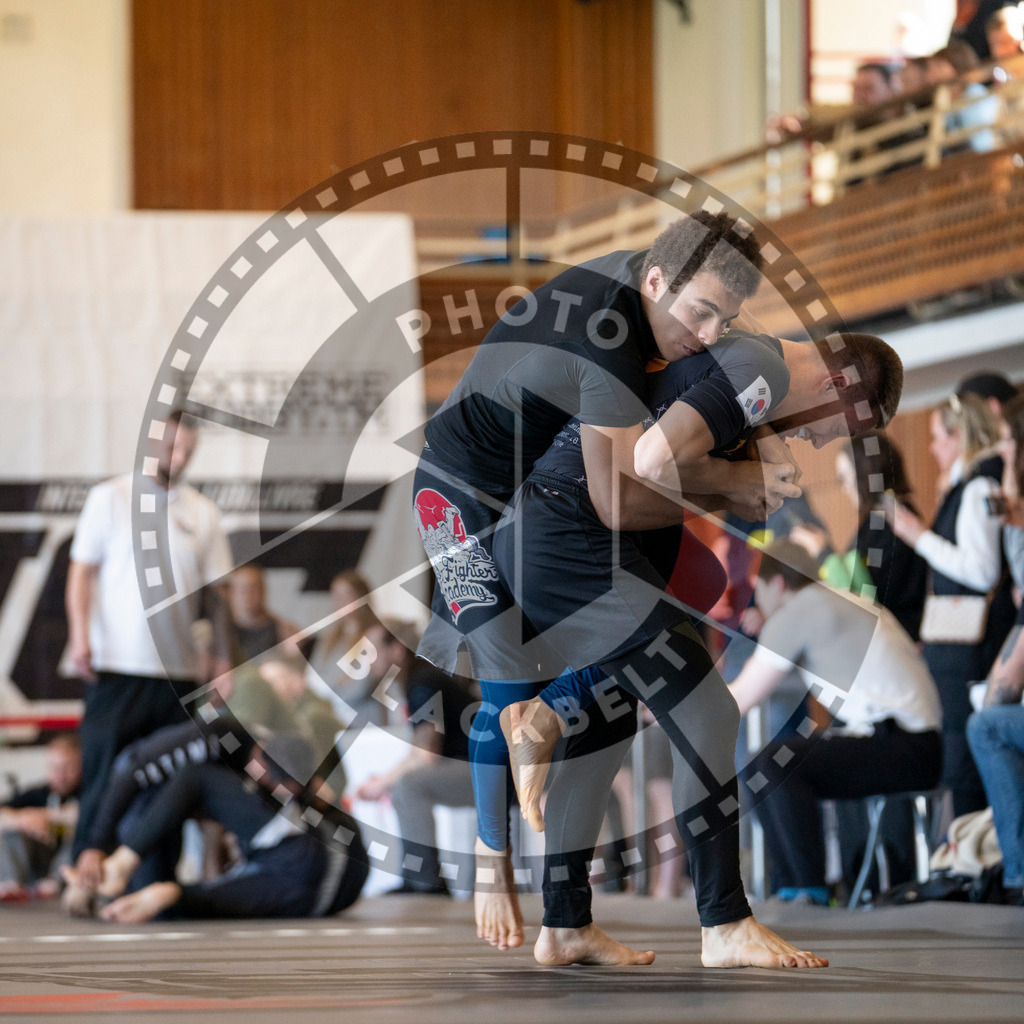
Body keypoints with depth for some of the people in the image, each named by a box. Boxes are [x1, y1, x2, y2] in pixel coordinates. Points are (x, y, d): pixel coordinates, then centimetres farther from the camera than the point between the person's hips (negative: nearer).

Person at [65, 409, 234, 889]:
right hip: (117, 664, -3)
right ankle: (86, 869, -5)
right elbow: (81, 571, 3)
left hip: (178, 669, 3)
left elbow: (214, 589, 14)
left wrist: (222, 656, 7)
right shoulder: (110, 498, 6)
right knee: (106, 769, -7)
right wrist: (80, 635, -9)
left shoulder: (203, 512, 13)